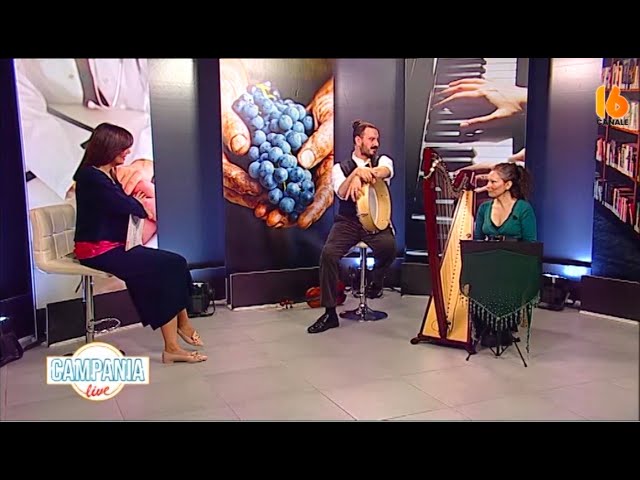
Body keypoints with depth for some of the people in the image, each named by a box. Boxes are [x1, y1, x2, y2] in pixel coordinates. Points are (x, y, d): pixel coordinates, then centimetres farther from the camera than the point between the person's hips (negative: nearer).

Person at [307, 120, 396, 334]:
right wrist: (357, 172, -31)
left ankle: (375, 282, 1)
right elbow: (341, 192, -14)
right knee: (328, 253, -26)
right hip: (347, 222, 0)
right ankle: (330, 313, -13)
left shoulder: (383, 160, 8)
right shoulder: (341, 167, 6)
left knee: (389, 245, -34)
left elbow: (385, 171, -19)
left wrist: (360, 176, -37)